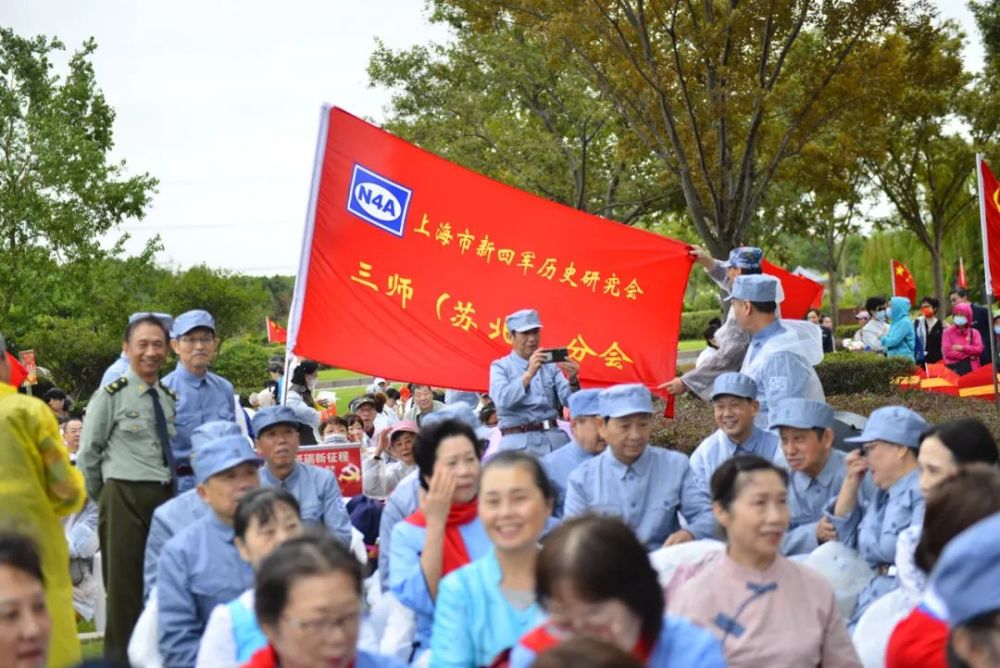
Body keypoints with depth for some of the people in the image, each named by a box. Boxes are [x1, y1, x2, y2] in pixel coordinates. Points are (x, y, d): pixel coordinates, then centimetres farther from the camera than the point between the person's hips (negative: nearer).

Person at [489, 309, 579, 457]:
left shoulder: (550, 365, 13)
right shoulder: (500, 366, 4)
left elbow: (568, 401, 3)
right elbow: (503, 400, -14)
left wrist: (572, 380, -18)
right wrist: (528, 374, -26)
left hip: (554, 438, 3)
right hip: (520, 442, -3)